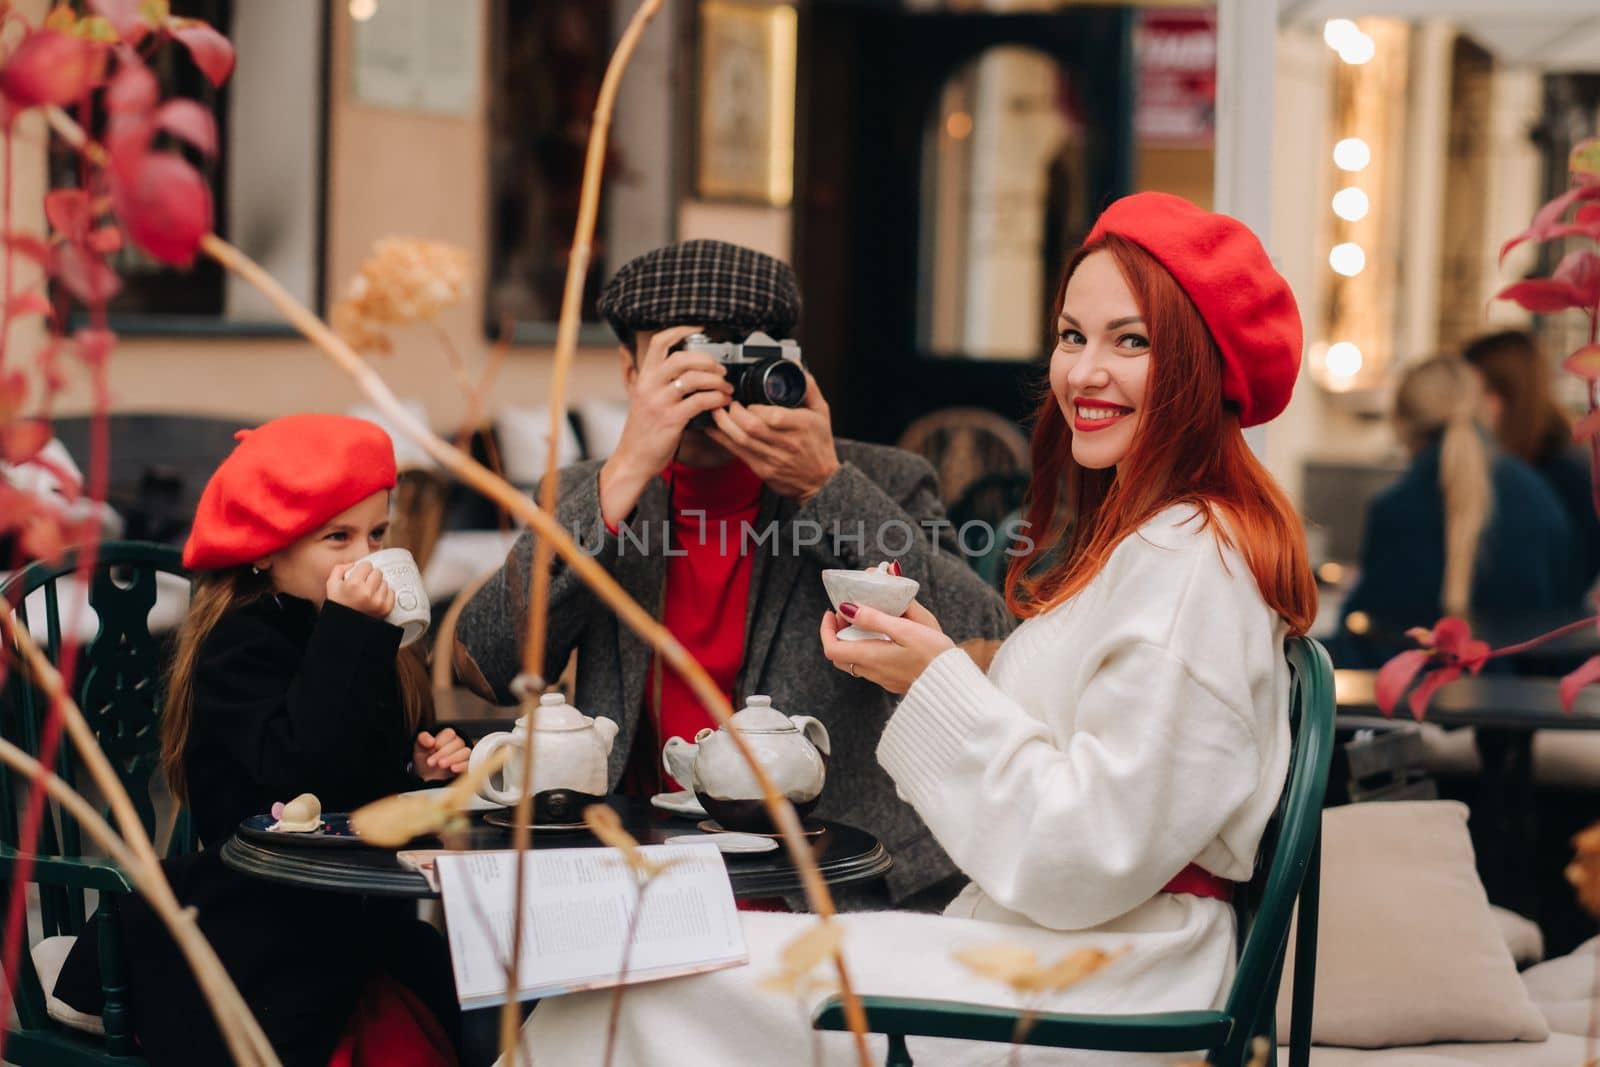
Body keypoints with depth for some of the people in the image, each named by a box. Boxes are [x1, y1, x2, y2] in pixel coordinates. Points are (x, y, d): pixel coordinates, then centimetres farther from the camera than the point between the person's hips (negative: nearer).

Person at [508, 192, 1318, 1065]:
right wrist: (929, 658, 5)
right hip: (1028, 949, 10)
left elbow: (1089, 861, -20)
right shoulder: (1122, 536, 17)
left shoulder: (1193, 561, -15)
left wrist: (940, 687, -13)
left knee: (654, 992, -15)